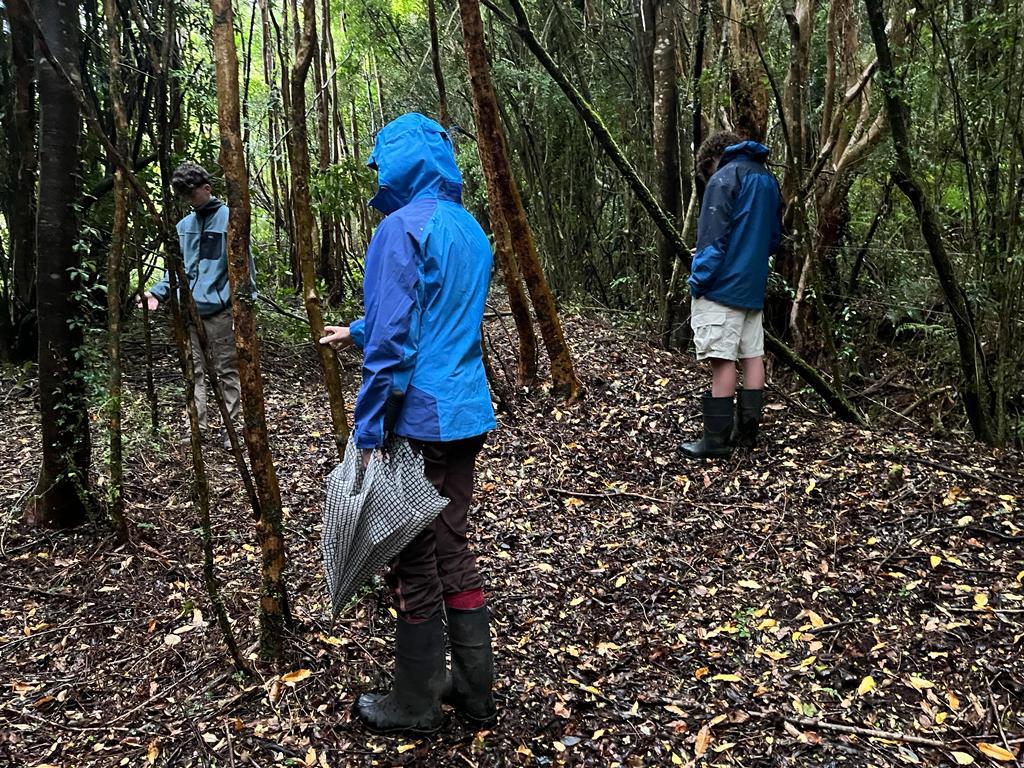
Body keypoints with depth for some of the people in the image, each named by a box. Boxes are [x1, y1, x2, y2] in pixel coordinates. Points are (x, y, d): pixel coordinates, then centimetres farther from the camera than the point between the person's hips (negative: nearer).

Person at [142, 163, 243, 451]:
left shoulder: (229, 218, -5)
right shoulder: (183, 225, 14)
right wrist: (158, 292, 4)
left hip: (219, 310, -6)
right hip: (188, 310, 7)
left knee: (227, 371, 1)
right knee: (195, 371, 11)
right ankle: (197, 426, 20)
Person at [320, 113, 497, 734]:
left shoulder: (404, 228, -13)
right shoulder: (469, 228, 14)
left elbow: (393, 339, -19)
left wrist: (369, 429, -14)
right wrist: (357, 332, 32)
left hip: (419, 420, -8)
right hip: (468, 414, 8)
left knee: (415, 562, 4)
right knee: (453, 547, 17)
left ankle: (417, 704, 20)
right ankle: (475, 688, 27)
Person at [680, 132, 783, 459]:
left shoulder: (726, 177, -7)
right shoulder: (768, 180, 18)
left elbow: (713, 235, -15)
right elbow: (774, 236, 22)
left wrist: (699, 280, -12)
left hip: (723, 285, -8)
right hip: (754, 287, 8)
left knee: (722, 359, -8)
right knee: (752, 355, 8)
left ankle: (717, 438, -6)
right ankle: (747, 430, 14)